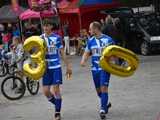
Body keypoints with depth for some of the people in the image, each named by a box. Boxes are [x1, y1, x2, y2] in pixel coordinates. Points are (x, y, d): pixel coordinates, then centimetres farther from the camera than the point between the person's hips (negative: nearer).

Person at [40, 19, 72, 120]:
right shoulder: (40, 38, 3)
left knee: (56, 89, -5)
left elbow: (62, 53, 3)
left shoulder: (57, 38, -3)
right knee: (46, 91, -1)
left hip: (56, 67, -2)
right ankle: (57, 104, 27)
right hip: (45, 67, 3)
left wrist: (68, 66, 2)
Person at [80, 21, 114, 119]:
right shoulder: (91, 41, 5)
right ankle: (106, 103, 37)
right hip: (95, 68, 5)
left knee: (104, 88, -13)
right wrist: (83, 60, -11)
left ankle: (103, 109, -9)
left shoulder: (108, 39, -8)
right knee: (98, 89, 13)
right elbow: (87, 53, 9)